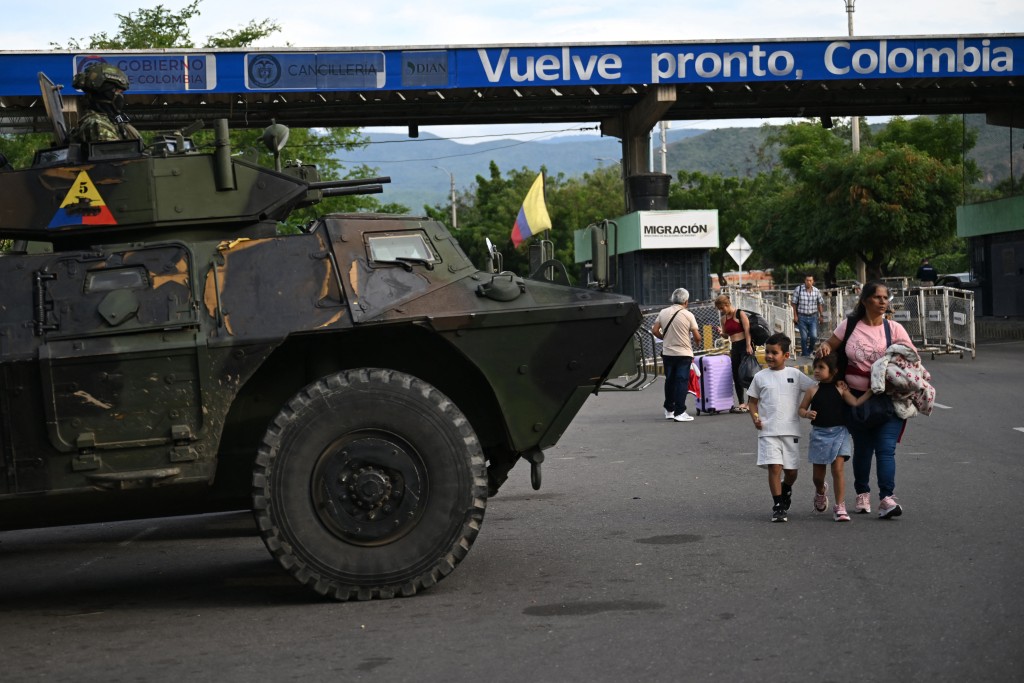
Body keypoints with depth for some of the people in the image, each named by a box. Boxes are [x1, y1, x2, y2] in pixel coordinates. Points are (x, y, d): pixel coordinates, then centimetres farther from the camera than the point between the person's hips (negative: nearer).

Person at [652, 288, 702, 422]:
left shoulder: (663, 313, 1)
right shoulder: (688, 315, -9)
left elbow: (655, 330, 1)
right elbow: (697, 336, -8)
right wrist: (697, 343, 14)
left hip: (667, 353, 4)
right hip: (684, 353, -4)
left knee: (670, 381, 15)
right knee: (682, 381, -2)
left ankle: (669, 410, 24)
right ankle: (679, 412, -7)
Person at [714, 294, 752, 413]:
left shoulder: (740, 314, -7)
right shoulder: (724, 318, 12)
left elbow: (747, 329, -12)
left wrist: (748, 346, -20)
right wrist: (721, 332, -4)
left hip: (744, 346, -7)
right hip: (734, 347, 7)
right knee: (736, 376, 7)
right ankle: (741, 403, 15)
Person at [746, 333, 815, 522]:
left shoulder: (795, 374, 3)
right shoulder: (760, 377, 5)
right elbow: (752, 400, 10)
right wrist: (755, 417, -5)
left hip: (790, 430, 1)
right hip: (768, 431, -1)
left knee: (791, 470, 7)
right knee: (774, 467, -12)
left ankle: (786, 491, 39)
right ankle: (778, 506, -3)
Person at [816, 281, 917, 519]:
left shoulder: (893, 329, 0)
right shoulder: (849, 325, 4)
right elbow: (830, 345, 14)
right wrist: (824, 347, -9)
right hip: (857, 396, 2)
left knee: (885, 448, -12)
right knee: (862, 448, 11)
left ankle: (887, 499, -15)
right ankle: (862, 494, 28)